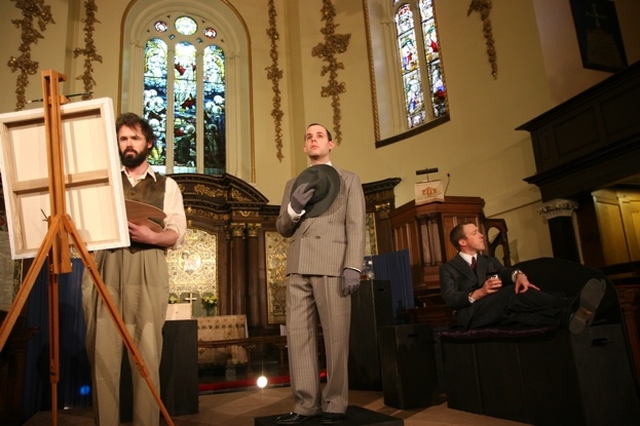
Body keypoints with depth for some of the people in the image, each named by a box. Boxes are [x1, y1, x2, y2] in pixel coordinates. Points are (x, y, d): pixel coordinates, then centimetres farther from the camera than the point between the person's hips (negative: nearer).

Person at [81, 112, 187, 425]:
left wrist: (151, 236, -14)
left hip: (147, 272, -1)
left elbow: (177, 234, 5)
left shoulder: (166, 185, 15)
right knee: (102, 353, -2)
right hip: (104, 269, 2)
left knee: (147, 355, -3)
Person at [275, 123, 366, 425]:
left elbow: (356, 226, 2)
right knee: (298, 335, 2)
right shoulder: (293, 184, 23)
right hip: (298, 266, 4)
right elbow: (282, 229, 18)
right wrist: (293, 208, -4)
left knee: (335, 337, -1)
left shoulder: (349, 180, 13)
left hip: (333, 263, -4)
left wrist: (353, 266, -11)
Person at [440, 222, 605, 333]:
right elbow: (450, 298, -4)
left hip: (500, 312, 4)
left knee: (515, 307, -32)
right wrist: (479, 292, -22)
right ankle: (572, 306, -43)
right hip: (473, 315, -4)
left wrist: (518, 275, -21)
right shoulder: (448, 268, 13)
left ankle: (568, 317, -58)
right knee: (515, 293, -31)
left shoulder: (490, 261, 29)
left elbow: (505, 273, 5)